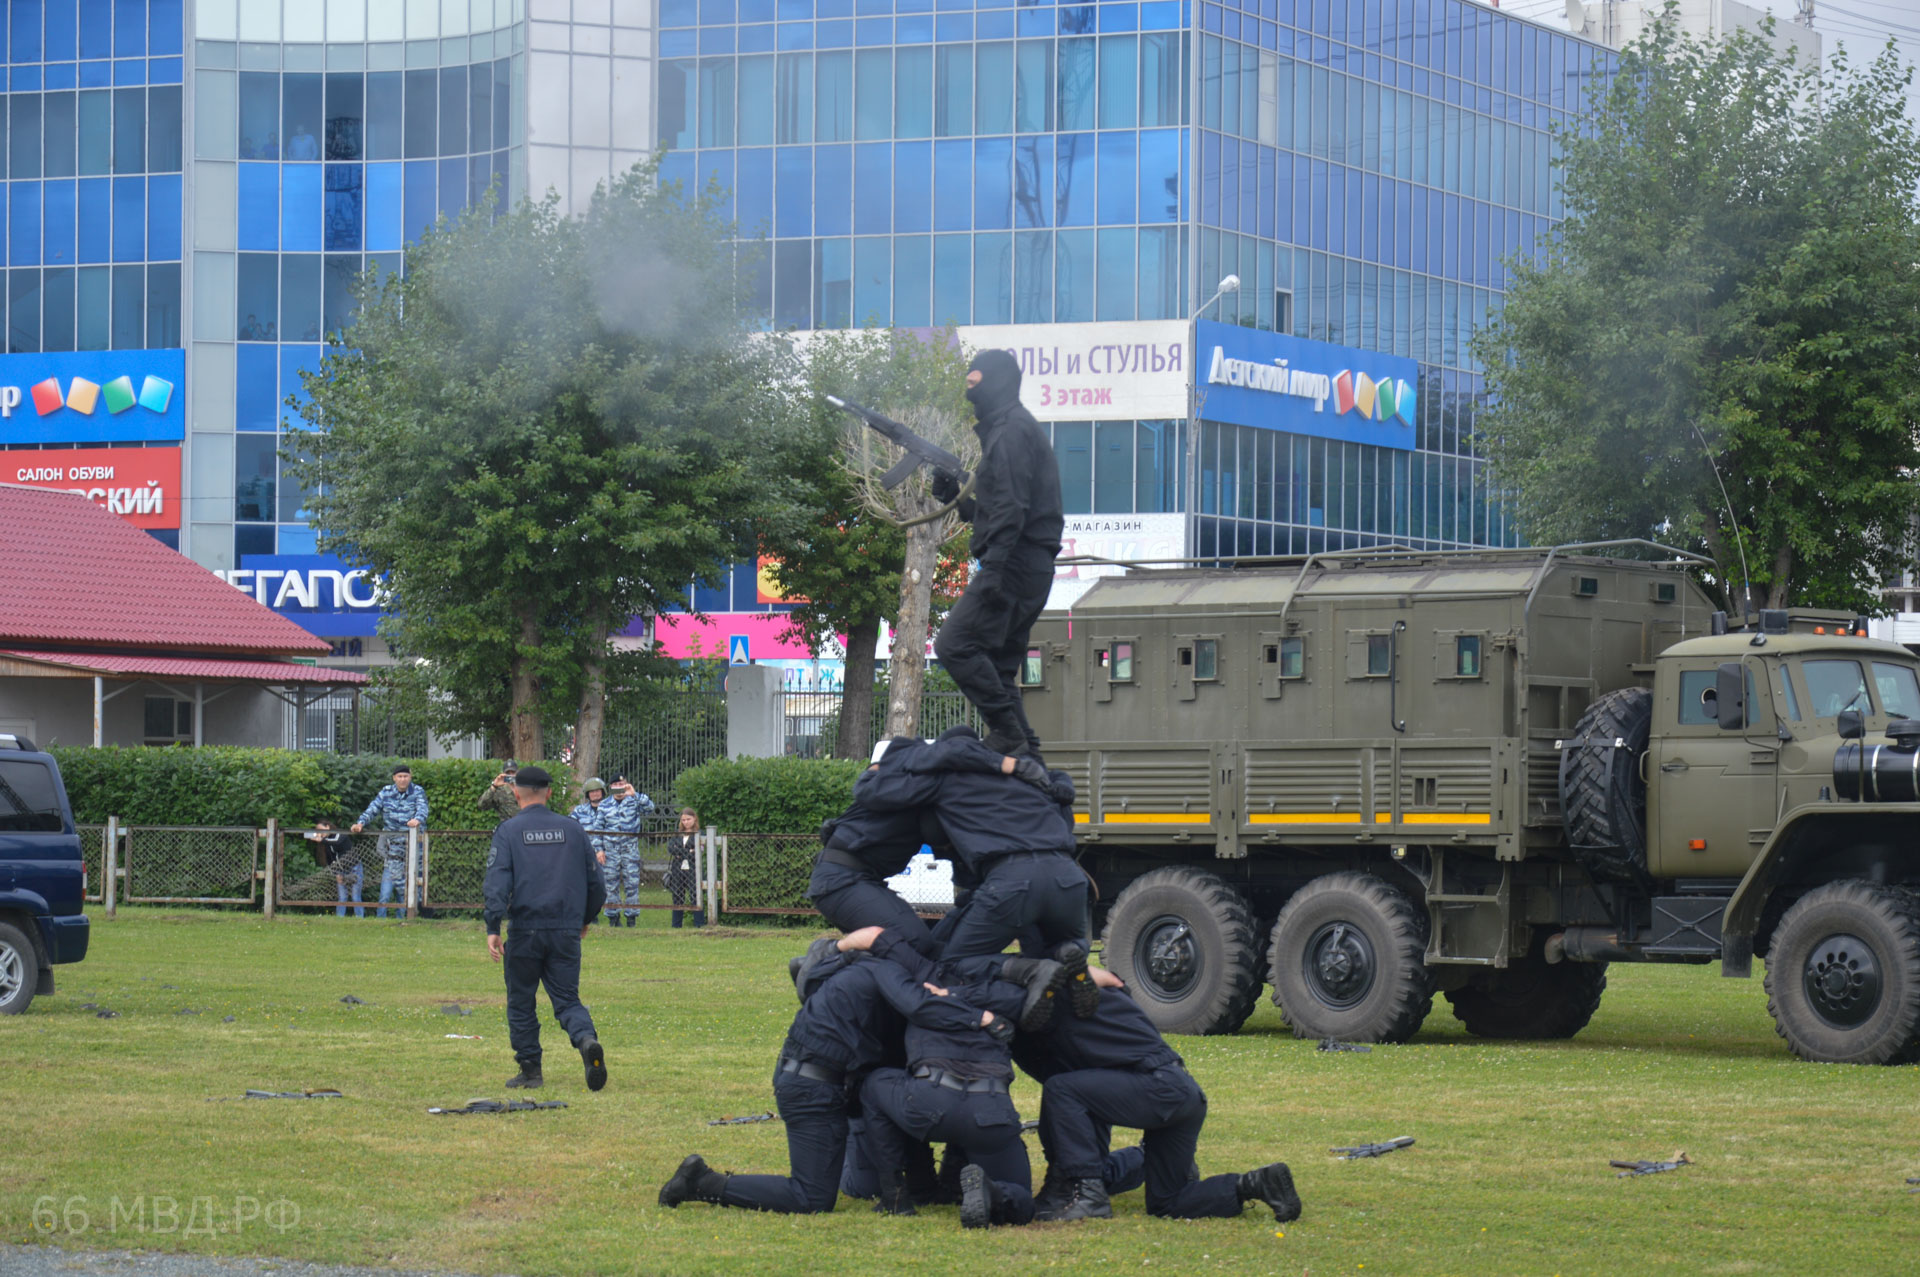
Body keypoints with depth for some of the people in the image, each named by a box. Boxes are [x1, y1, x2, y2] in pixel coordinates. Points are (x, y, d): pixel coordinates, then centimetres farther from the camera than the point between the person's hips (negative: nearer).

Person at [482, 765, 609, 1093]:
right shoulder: (572, 829, 9)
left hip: (525, 931, -2)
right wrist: (585, 919, 26)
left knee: (521, 1002, 11)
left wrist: (492, 929, -14)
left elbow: (498, 882, -11)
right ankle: (587, 1039, -24)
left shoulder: (508, 832, 0)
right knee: (567, 998, 5)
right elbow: (596, 883, 11)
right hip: (566, 932, 2)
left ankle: (530, 1069, 12)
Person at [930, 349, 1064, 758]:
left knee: (955, 645, -16)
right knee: (999, 664, 10)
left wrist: (994, 567, -25)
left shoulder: (1011, 429, -8)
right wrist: (955, 498, 16)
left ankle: (1008, 734, -19)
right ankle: (1025, 752, 6)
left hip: (1015, 565, -11)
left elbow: (1012, 506, -19)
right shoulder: (1006, 428, 25)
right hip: (1031, 570, 11)